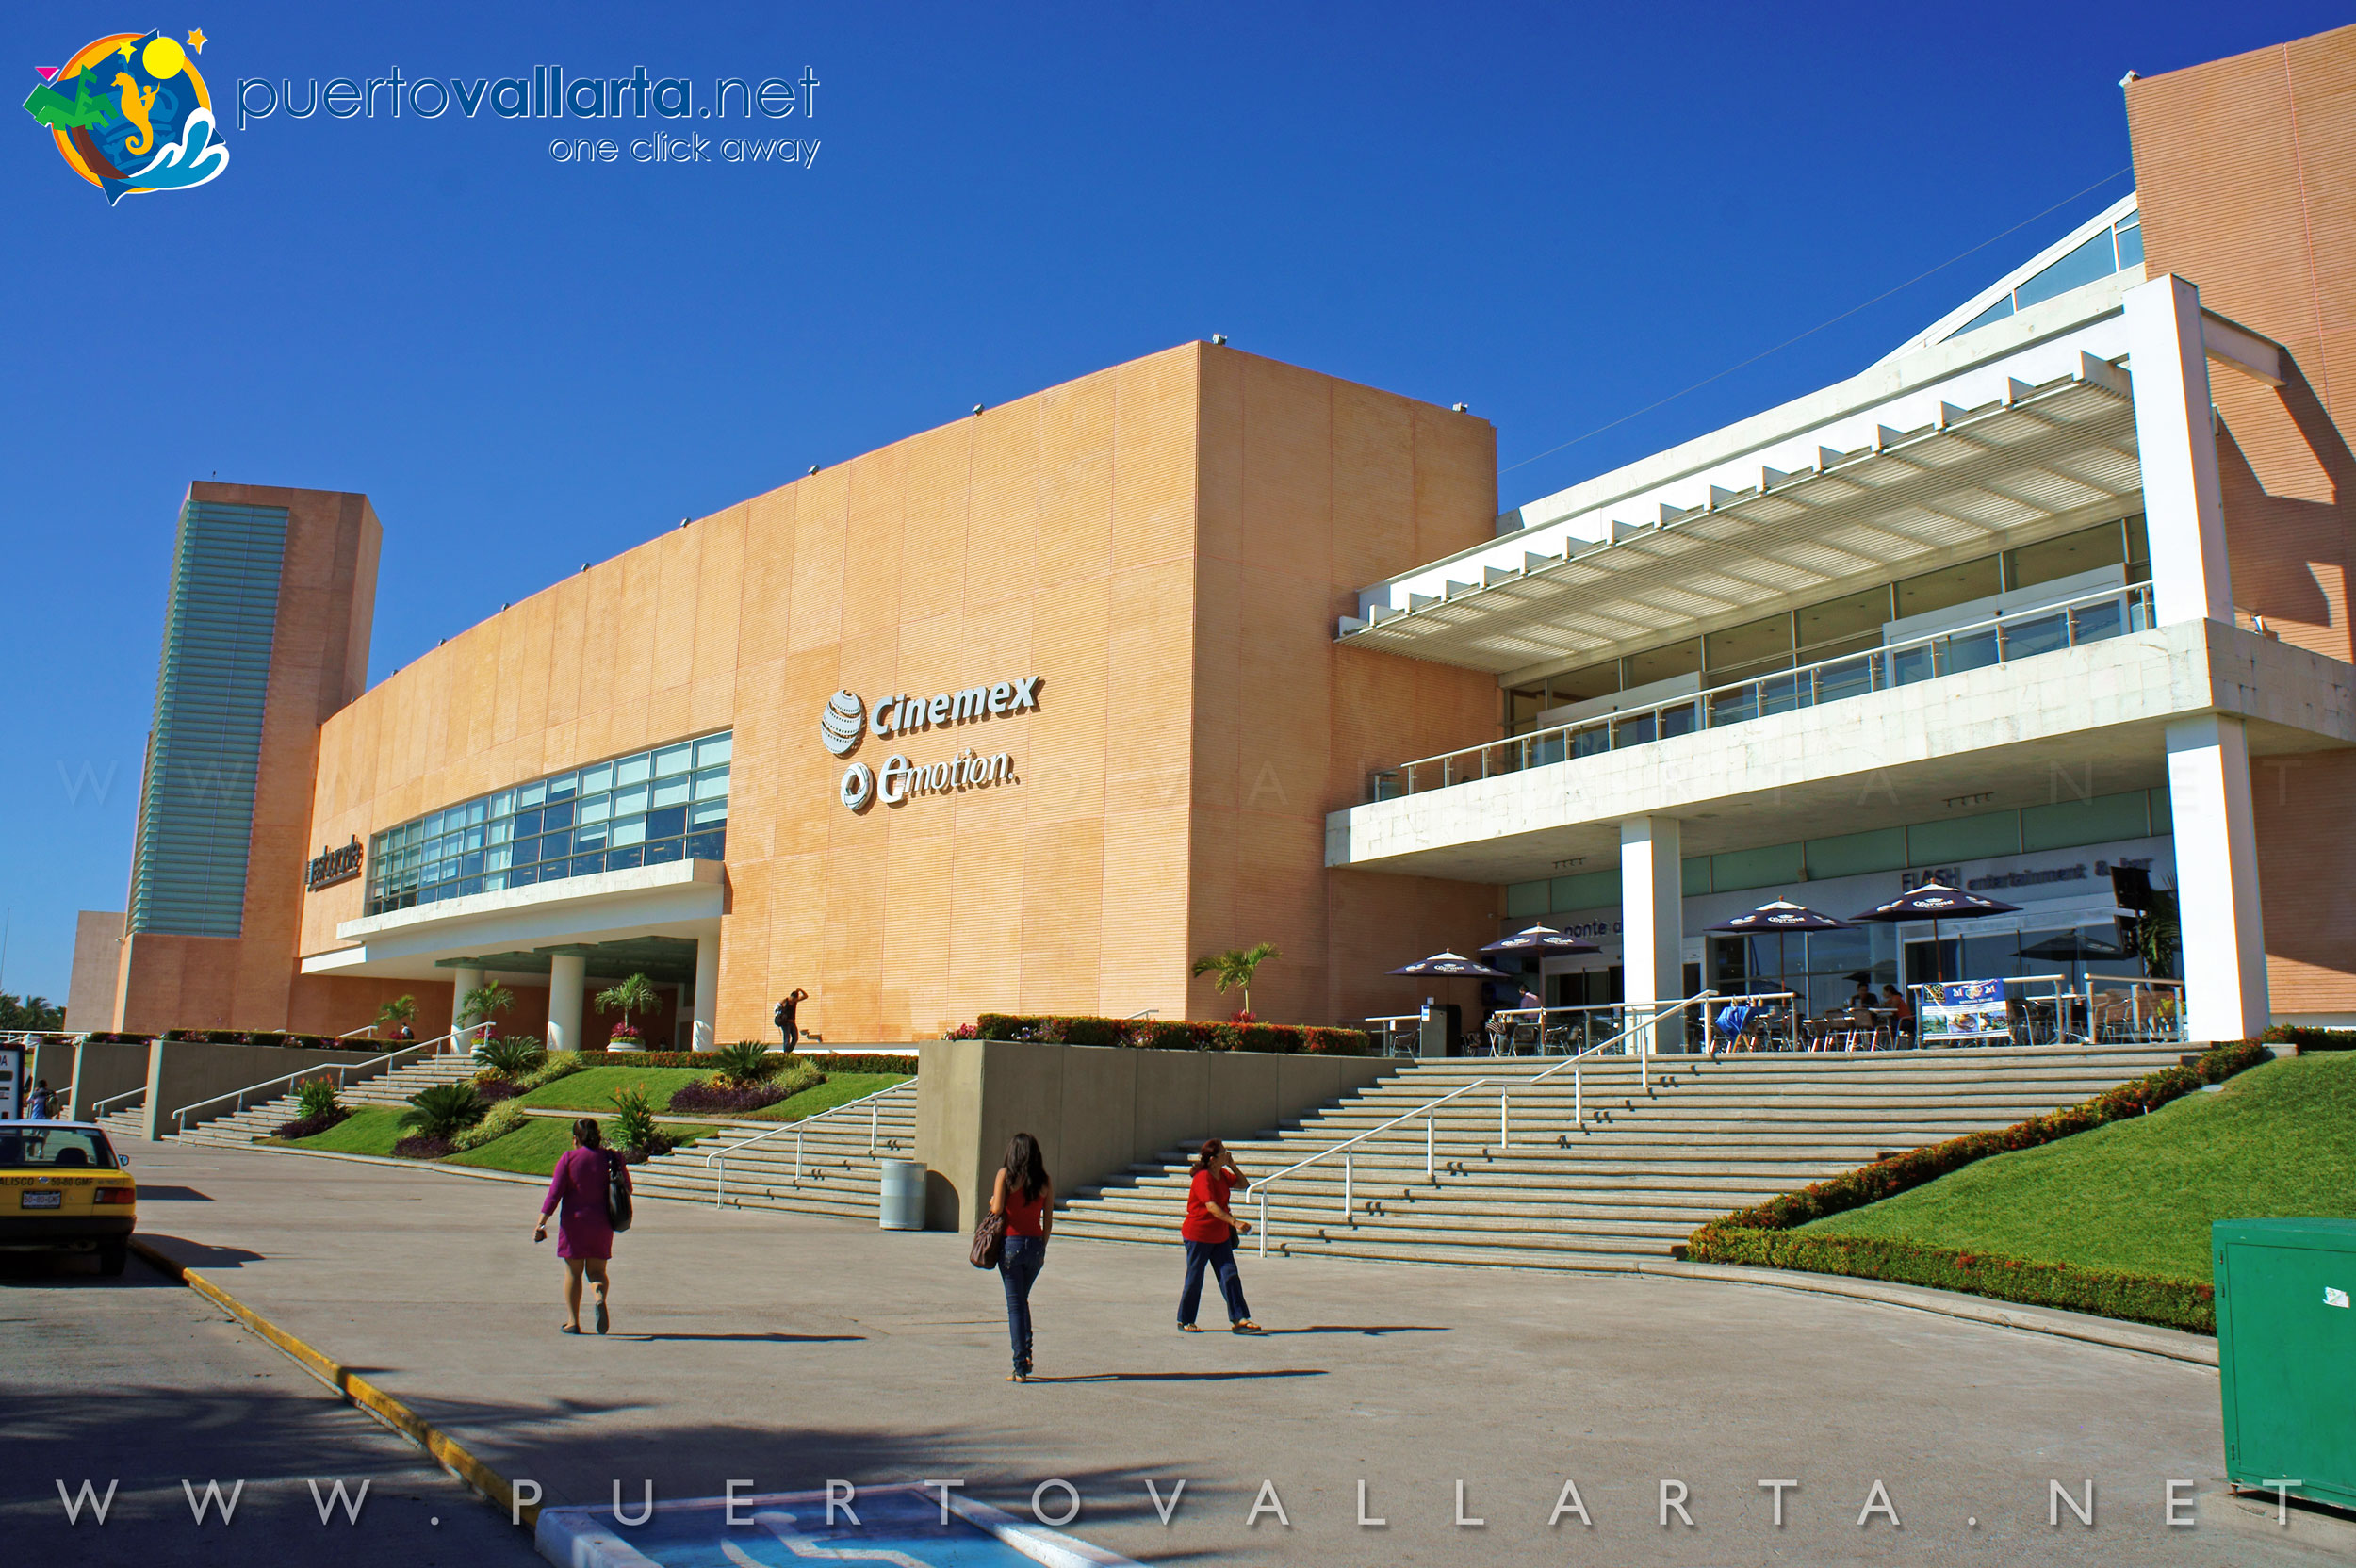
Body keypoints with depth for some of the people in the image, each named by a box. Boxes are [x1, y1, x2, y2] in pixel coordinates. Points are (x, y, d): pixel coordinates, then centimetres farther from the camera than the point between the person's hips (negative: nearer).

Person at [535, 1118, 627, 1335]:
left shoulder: (569, 1158, -7)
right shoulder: (612, 1158, -1)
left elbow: (555, 1193, -11)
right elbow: (627, 1189, 7)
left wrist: (541, 1223, -9)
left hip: (574, 1222, -2)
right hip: (602, 1224, 2)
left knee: (572, 1272, 10)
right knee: (597, 1270, 11)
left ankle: (573, 1321, 11)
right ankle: (600, 1298, -20)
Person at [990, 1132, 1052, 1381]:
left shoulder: (1005, 1175, -6)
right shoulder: (1044, 1180, 4)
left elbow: (997, 1209, -15)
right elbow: (1048, 1219, 5)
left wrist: (992, 1202, 8)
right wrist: (1042, 1249, 15)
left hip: (1011, 1243, -3)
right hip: (1035, 1244, 3)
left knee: (1015, 1304, 3)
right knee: (1022, 1299, 24)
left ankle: (1020, 1369, 2)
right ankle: (1026, 1352, 15)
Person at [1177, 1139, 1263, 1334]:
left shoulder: (1223, 1174, 7)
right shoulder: (1203, 1178, -20)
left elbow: (1244, 1185, 17)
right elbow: (1211, 1206, -30)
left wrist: (1232, 1166, 1)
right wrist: (1235, 1222, -39)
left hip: (1220, 1235, 8)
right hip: (1198, 1235, -8)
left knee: (1230, 1275, 0)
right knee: (1194, 1278, 3)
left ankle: (1239, 1319, -1)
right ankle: (1184, 1321, 16)